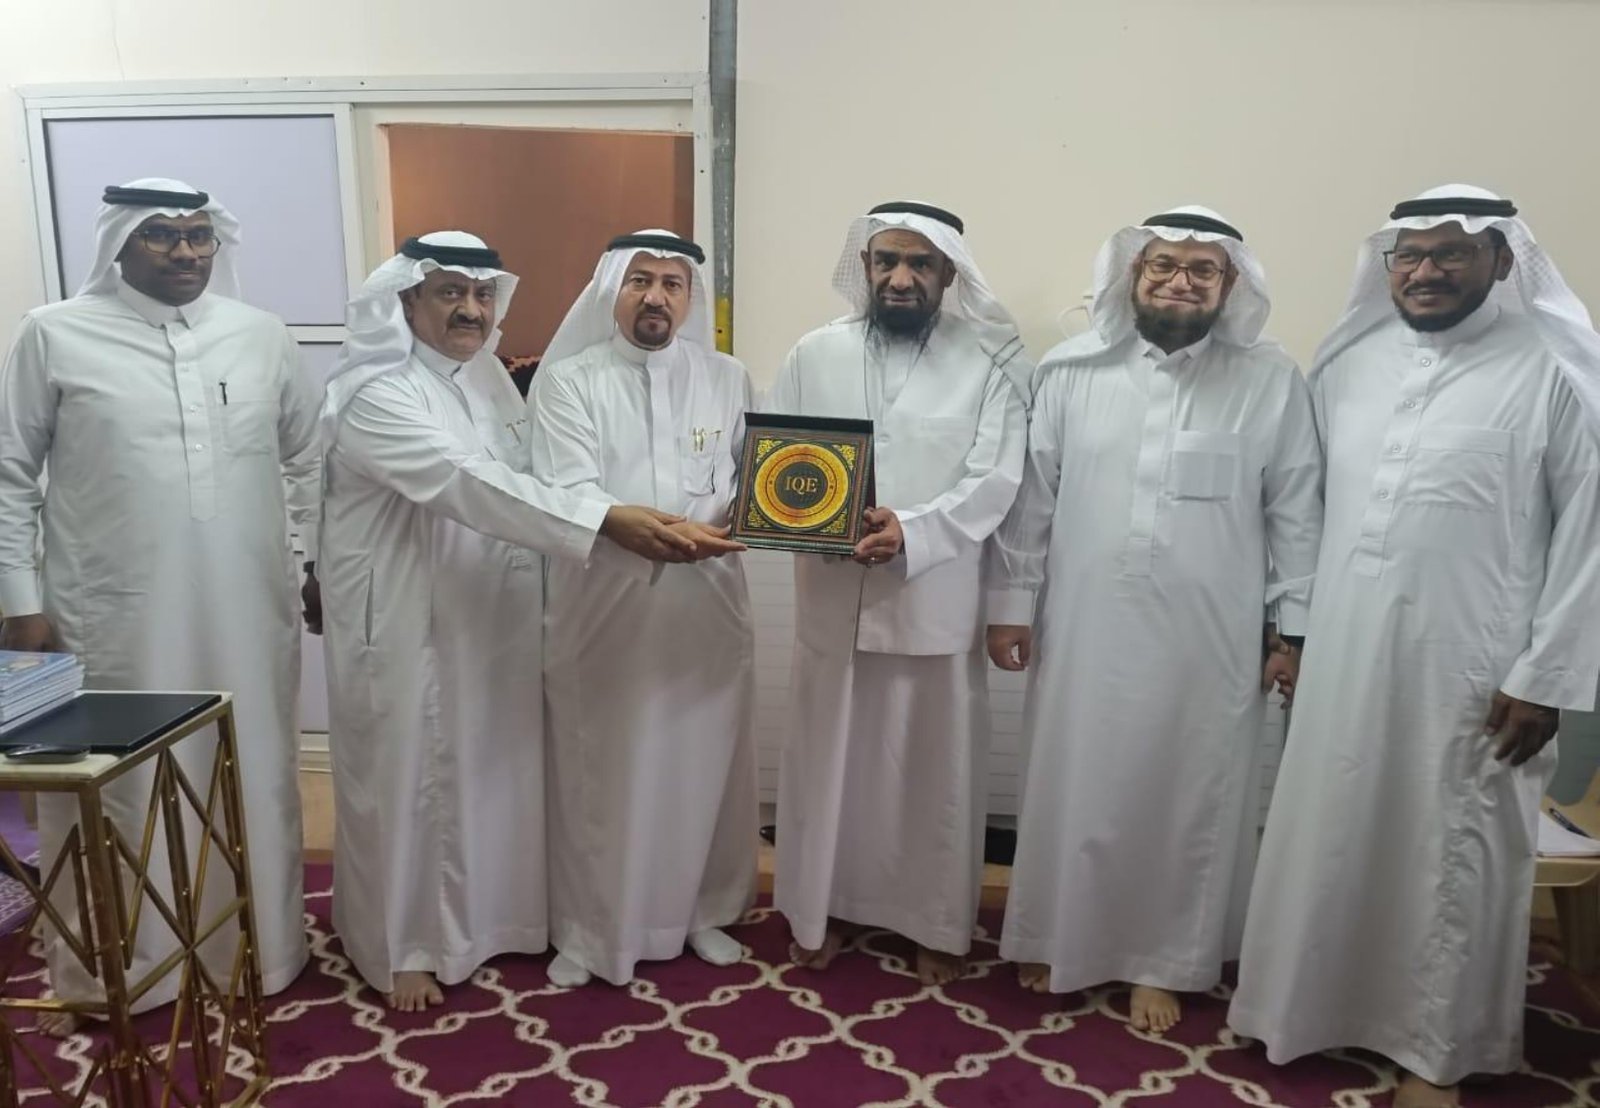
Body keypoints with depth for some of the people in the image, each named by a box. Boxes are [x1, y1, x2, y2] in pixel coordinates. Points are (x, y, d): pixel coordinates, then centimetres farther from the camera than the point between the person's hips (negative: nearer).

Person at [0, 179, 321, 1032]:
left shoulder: (261, 336, 6)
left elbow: (308, 459, 12)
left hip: (244, 616, 3)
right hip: (111, 620, -2)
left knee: (251, 783, 14)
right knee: (111, 797, 9)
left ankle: (258, 951, 33)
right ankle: (98, 975, 29)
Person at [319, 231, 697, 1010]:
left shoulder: (486, 377, 6)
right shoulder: (376, 394, -20)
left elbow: (525, 480, 12)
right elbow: (470, 486, -34)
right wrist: (608, 521, -42)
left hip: (491, 618, 7)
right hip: (405, 624, -7)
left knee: (490, 770, 18)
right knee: (408, 781, 7)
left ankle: (482, 916, 38)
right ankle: (402, 946, 26)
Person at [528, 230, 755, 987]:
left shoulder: (728, 380, 7)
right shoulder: (568, 381, -2)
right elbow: (567, 493, -15)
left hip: (705, 612, 3)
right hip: (603, 614, -2)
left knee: (705, 768, 13)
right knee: (597, 777, 9)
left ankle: (703, 911, 34)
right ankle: (585, 929, 28)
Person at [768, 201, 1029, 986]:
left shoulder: (992, 360, -2)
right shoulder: (816, 353, 5)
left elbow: (994, 483, -11)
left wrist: (911, 530, -25)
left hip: (936, 603, -1)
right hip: (834, 599, 2)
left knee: (935, 768, 11)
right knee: (828, 758, 14)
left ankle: (935, 921, 31)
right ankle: (825, 906, 34)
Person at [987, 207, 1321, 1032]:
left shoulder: (1273, 381, -1)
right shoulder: (1070, 371, 0)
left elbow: (1295, 512, 2)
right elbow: (1031, 496, 2)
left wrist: (1291, 626, 1)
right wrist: (1011, 601, 1)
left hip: (1208, 640, 0)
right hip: (1085, 630, 1)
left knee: (1188, 801, 11)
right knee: (1075, 791, 12)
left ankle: (1160, 961, 30)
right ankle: (1059, 938, 33)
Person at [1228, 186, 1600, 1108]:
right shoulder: (1346, 365, 7)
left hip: (1472, 670, -4)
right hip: (1344, 657, 4)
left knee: (1451, 857, 8)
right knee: (1324, 838, 14)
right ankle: (1304, 1007, 33)